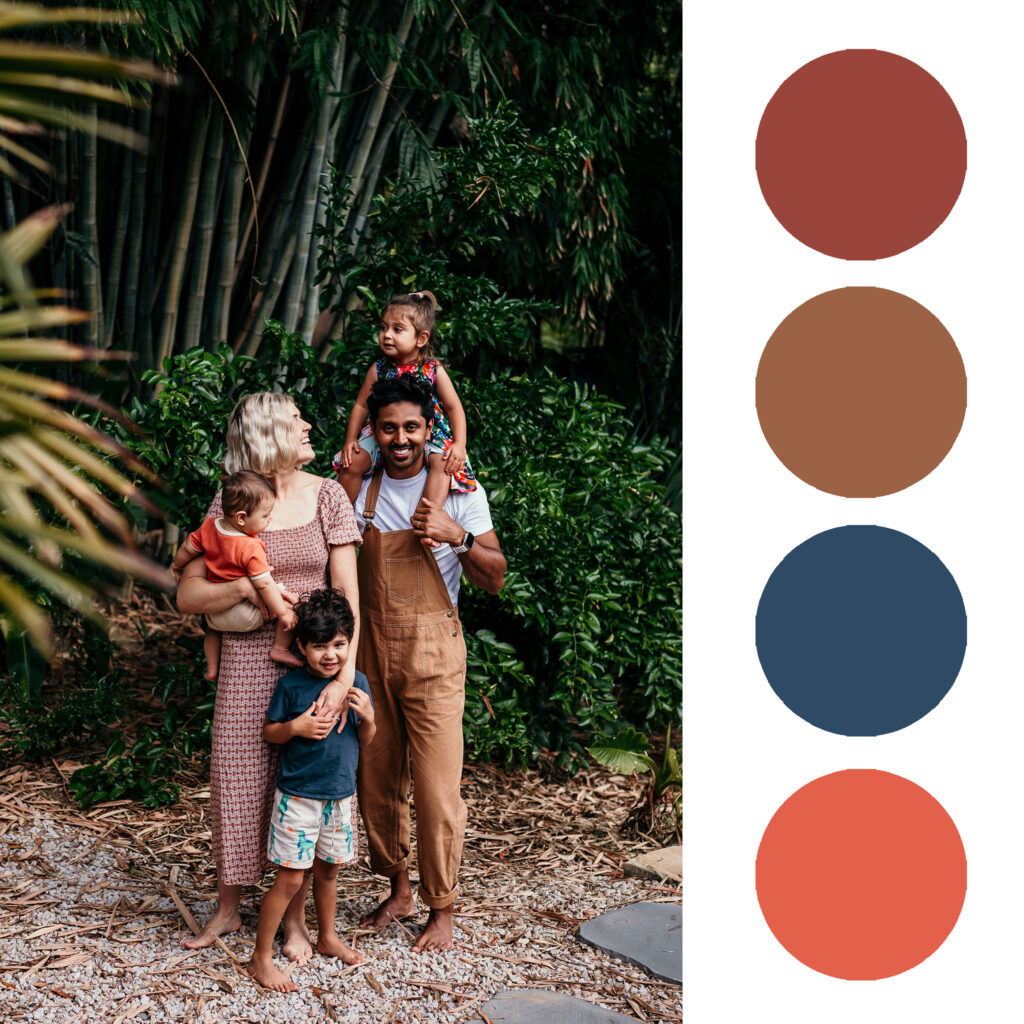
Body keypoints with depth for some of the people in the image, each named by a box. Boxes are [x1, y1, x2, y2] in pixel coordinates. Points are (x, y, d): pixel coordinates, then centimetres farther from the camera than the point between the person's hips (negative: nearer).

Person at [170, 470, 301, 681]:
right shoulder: (251, 548, -28)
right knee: (291, 604, -3)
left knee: (212, 627, 40)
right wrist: (282, 612, -18)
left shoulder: (209, 526, -7)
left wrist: (176, 565, 29)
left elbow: (188, 548, 9)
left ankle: (212, 667, 39)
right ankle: (280, 648, 1)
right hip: (246, 616, -7)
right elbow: (264, 585, -26)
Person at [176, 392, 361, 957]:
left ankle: (295, 915, 23)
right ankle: (227, 909, 29)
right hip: (247, 660, 0)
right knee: (237, 778, 8)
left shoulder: (327, 495, -1)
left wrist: (345, 675, -15)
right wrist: (245, 587, -20)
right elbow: (188, 594, -1)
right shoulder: (229, 503, -1)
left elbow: (347, 592, -6)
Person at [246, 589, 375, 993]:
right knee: (291, 879, -2)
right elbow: (268, 732, -2)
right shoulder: (291, 684, -12)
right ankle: (261, 957, 10)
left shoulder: (357, 682, -1)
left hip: (341, 796, 4)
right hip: (298, 796, -4)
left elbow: (365, 741, 7)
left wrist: (367, 717, -14)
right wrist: (296, 726, -21)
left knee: (327, 870, 20)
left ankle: (327, 936, 40)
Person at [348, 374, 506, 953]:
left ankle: (442, 910, 13)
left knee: (437, 788, -3)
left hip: (432, 652, -3)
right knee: (376, 781, 11)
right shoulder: (359, 489, 6)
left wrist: (458, 536, -19)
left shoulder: (459, 491, -3)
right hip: (370, 649, 4)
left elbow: (495, 579, -3)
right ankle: (399, 889, 30)